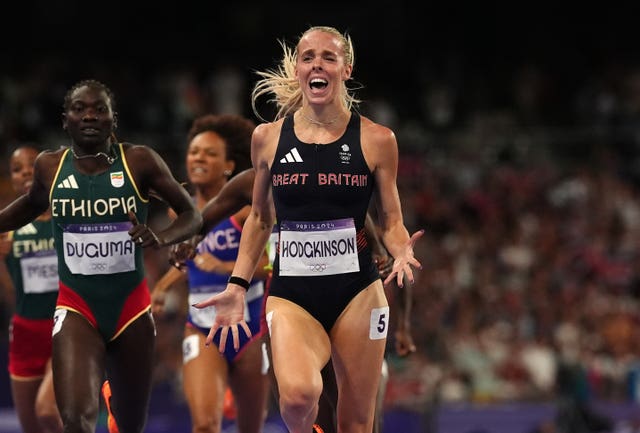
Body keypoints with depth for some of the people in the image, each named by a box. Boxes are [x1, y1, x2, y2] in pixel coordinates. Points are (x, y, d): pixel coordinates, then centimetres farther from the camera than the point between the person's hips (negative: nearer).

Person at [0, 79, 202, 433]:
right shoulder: (49, 166, 1)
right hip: (76, 308, 0)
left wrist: (161, 238, -21)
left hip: (131, 308, 1)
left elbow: (192, 215, -1)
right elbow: (32, 205, 23)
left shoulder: (140, 161, -6)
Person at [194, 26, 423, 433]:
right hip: (292, 292, 0)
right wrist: (237, 287, 9)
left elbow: (392, 221, 7)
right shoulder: (268, 137, 4)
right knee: (298, 395, -28)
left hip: (357, 291, 0)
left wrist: (403, 253, -14)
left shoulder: (376, 139, 0)